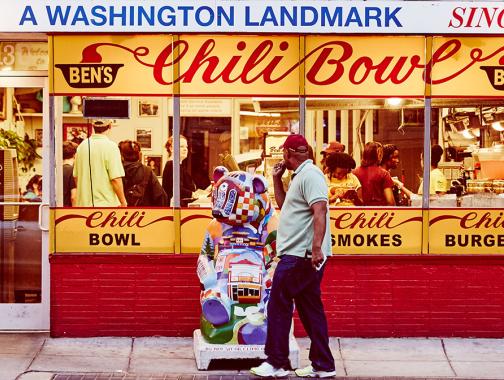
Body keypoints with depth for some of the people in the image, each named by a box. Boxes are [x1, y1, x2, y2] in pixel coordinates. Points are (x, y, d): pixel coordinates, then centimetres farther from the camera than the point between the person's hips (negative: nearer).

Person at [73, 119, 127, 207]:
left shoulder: (82, 146, 7)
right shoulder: (111, 146, -11)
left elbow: (76, 176, 15)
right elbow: (116, 179, -15)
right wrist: (123, 202, -6)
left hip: (83, 202, 6)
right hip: (107, 203, -6)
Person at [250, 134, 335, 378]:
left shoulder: (310, 175, -13)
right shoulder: (300, 176, 20)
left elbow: (320, 211, -24)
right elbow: (284, 206, 29)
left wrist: (316, 247, -32)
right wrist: (276, 179, 19)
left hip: (300, 255, -10)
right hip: (303, 256, 10)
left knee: (278, 305, -5)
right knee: (310, 309, 11)